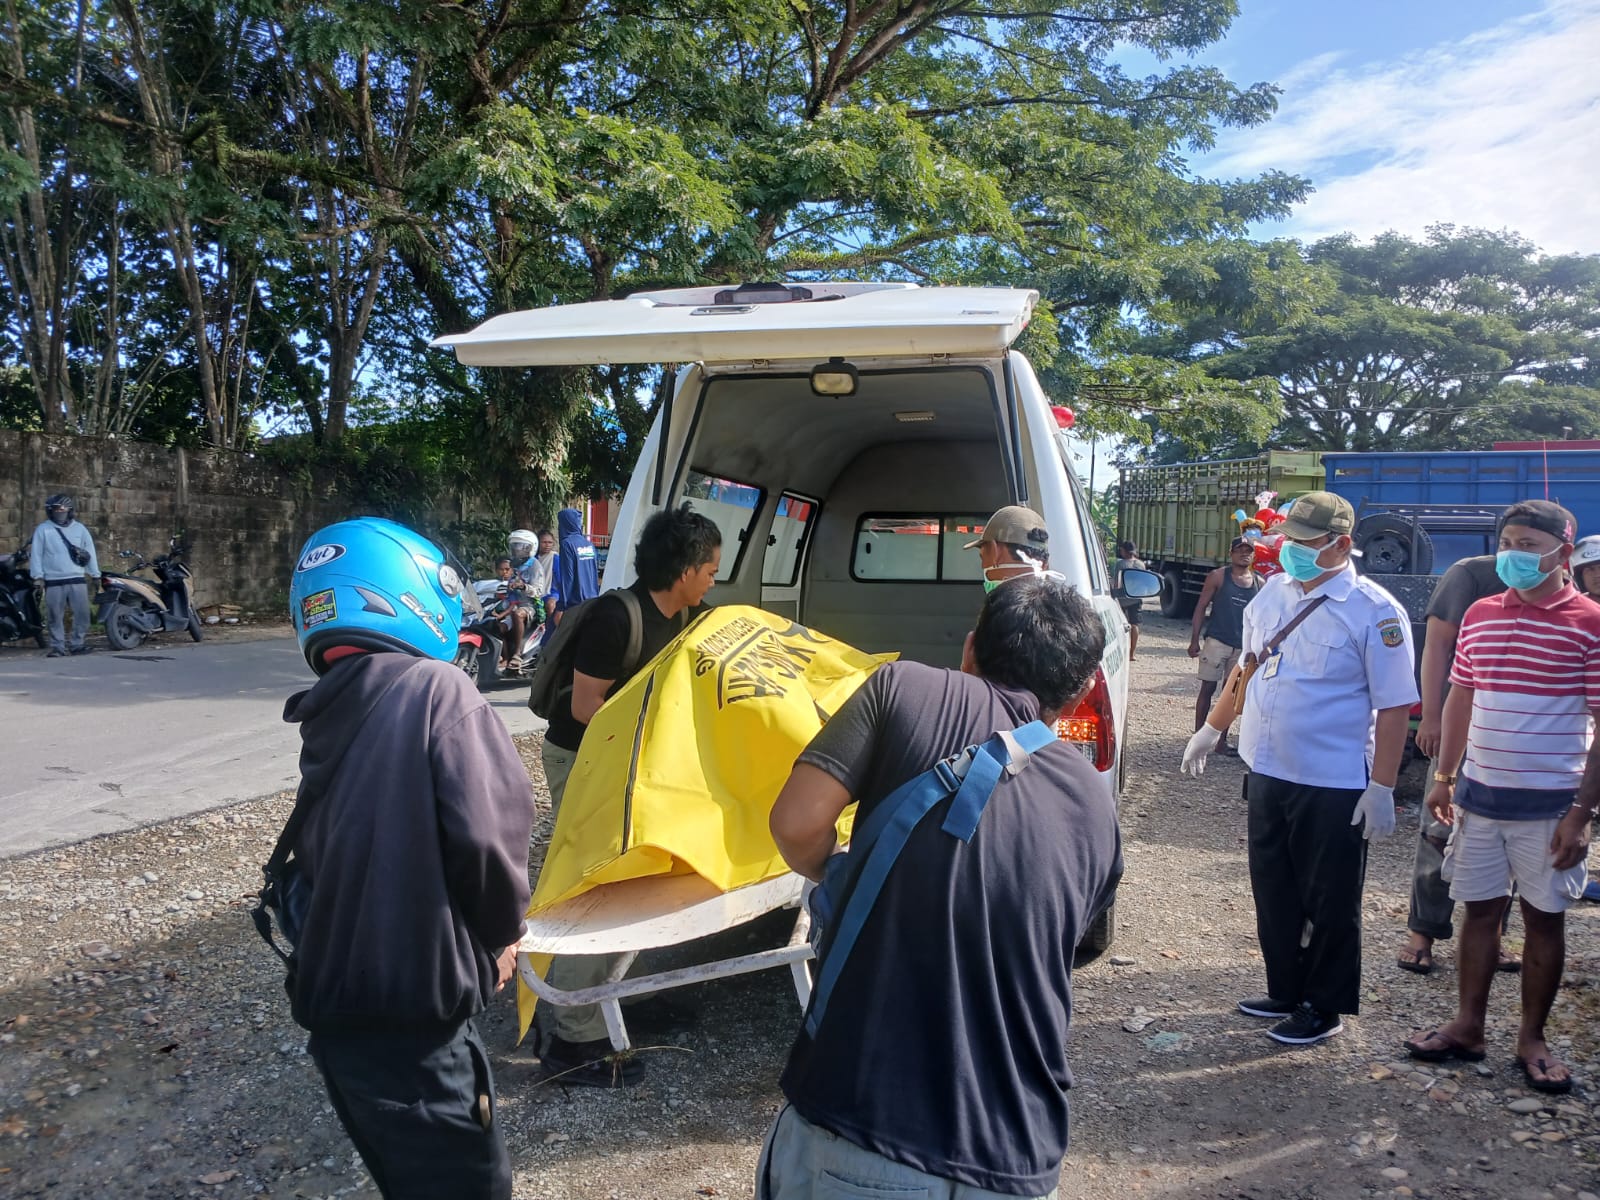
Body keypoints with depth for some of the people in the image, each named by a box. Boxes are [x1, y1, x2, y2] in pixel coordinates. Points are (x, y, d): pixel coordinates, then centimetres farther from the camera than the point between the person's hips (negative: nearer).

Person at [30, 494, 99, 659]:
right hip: (53, 582, -1)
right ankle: (58, 646, 9)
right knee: (55, 616, 2)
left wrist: (96, 576, 7)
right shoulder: (43, 529, 3)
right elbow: (36, 554, 1)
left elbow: (90, 552, 11)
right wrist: (38, 577, -6)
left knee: (82, 614, -1)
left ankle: (77, 644, 10)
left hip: (77, 580, 2)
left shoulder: (79, 529, 9)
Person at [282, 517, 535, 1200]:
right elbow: (485, 835, -22)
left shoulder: (325, 722, 8)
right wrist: (502, 933, -1)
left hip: (334, 999, 8)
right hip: (409, 1006, -8)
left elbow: (317, 855, 13)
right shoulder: (436, 689, -14)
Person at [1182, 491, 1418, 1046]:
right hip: (1266, 772, 7)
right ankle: (1285, 992, 34)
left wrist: (1381, 788, -16)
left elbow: (1395, 706, -13)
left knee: (1328, 903, 8)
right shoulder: (1272, 593, 6)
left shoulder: (1374, 612, -13)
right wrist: (1211, 729, 20)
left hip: (1333, 786, -6)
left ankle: (1323, 1008, 25)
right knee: (1273, 892, 17)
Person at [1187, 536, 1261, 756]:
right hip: (1216, 642, -4)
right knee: (1207, 688, 0)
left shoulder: (1259, 583, 8)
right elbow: (1201, 607, -2)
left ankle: (1221, 741, 17)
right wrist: (1194, 640, -7)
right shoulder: (1218, 577, -2)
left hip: (1243, 647, 4)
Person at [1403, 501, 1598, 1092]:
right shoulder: (1480, 616, 6)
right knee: (1479, 909, 12)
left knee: (1544, 918, 9)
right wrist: (1443, 777, 12)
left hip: (1549, 803, -4)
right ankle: (1467, 1026, 24)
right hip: (1479, 794, 4)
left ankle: (1532, 1038, 23)